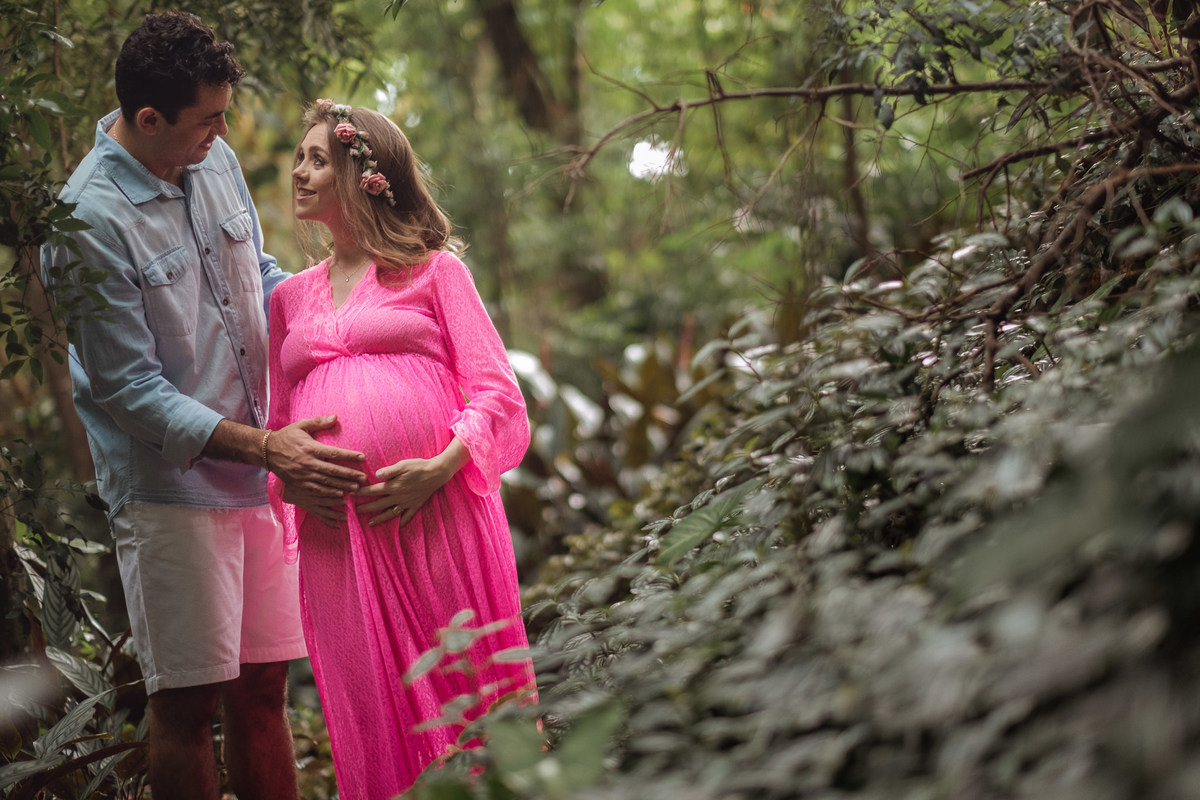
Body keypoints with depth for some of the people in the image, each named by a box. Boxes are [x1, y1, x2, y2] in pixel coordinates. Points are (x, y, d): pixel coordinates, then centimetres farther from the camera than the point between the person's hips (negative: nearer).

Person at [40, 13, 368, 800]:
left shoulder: (215, 162, 5)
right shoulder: (88, 221, -17)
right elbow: (129, 390, -17)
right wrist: (264, 448, -21)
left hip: (257, 476, 7)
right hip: (170, 490, -7)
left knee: (264, 684, 12)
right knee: (189, 701, 1)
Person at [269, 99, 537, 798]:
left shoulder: (434, 270, 8)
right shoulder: (291, 298, 21)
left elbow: (494, 389, 1)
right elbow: (279, 424, 23)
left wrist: (440, 467, -15)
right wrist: (288, 481, 0)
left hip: (435, 514, -4)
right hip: (338, 531, 4)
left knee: (456, 686, -3)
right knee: (368, 708, 3)